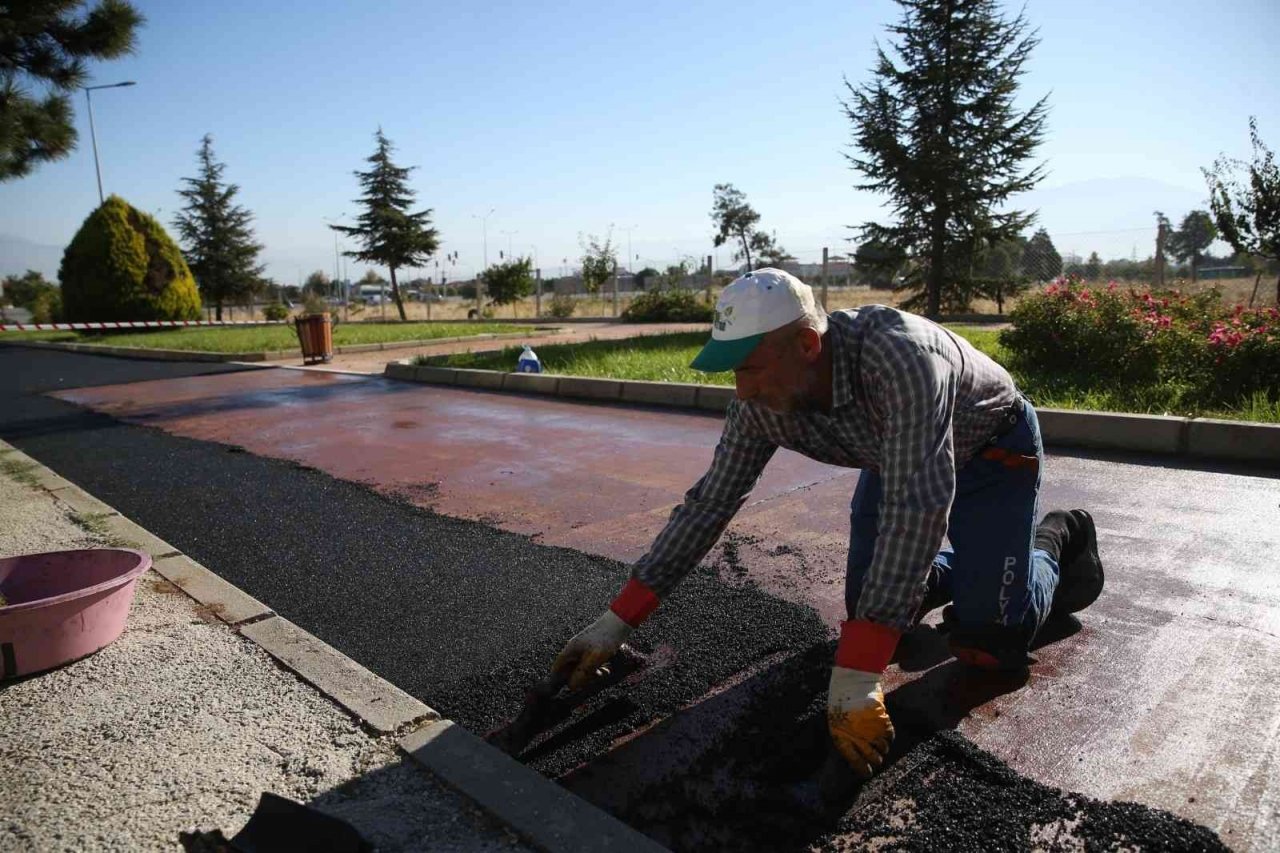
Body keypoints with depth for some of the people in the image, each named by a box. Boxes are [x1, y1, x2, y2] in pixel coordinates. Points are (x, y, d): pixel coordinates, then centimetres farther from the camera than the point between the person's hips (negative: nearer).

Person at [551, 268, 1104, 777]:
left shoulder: (898, 357, -44)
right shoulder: (759, 402, -23)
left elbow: (916, 508, -48)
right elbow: (708, 503, -16)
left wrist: (855, 677, -47)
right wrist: (617, 621, -17)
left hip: (991, 449, -5)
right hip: (899, 460, 5)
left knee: (986, 642, -11)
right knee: (869, 608, -1)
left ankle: (1056, 541, 18)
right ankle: (951, 568, 28)